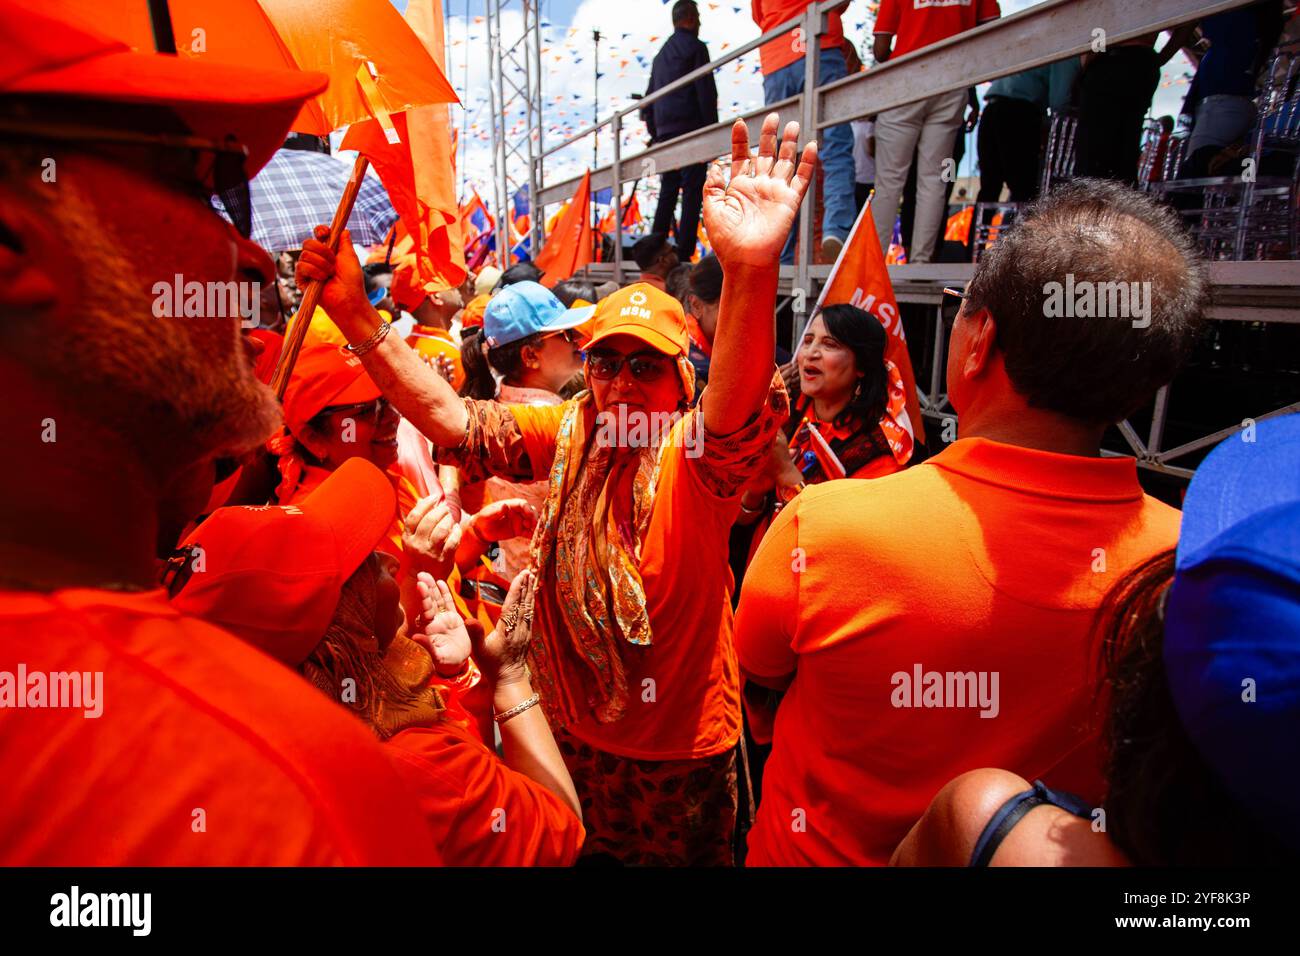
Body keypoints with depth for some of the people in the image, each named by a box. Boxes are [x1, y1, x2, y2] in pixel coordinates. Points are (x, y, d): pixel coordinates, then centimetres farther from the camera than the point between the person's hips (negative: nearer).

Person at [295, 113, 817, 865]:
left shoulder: (697, 452, -19)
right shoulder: (564, 435, -5)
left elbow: (740, 409, -41)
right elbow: (453, 420, -12)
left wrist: (750, 272, -60)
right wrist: (357, 315, -22)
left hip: (683, 751, -3)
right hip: (573, 733, 4)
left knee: (683, 854, 22)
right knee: (567, 850, 25)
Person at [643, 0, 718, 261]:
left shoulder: (661, 54, 22)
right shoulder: (695, 47, -1)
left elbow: (649, 99, 23)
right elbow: (706, 93, -9)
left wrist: (655, 133, 24)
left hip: (665, 132, 8)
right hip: (690, 127, -8)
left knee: (667, 193, 11)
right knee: (692, 193, -9)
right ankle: (684, 255, -16)